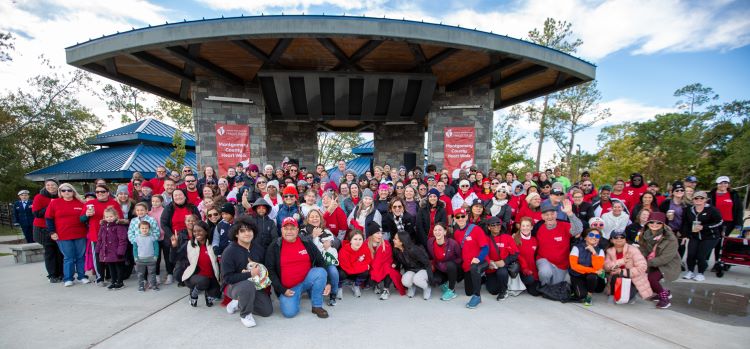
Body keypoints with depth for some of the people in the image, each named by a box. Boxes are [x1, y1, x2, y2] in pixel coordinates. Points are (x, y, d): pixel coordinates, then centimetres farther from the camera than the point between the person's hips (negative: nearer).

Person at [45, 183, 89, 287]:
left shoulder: (80, 203, 5)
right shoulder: (54, 203, 3)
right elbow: (49, 218, 4)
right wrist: (52, 232, -1)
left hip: (80, 235, 1)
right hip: (63, 236, -1)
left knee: (81, 256, 6)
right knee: (68, 257, 0)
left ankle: (82, 276, 16)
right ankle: (68, 279, 12)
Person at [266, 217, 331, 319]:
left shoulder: (307, 243, 0)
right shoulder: (274, 247, -3)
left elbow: (321, 262, 4)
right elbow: (270, 270, -2)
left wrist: (327, 282, -4)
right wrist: (282, 290, -9)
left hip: (307, 280, 1)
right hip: (287, 288, -1)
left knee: (321, 272, -26)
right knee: (289, 312, -23)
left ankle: (317, 306, -9)